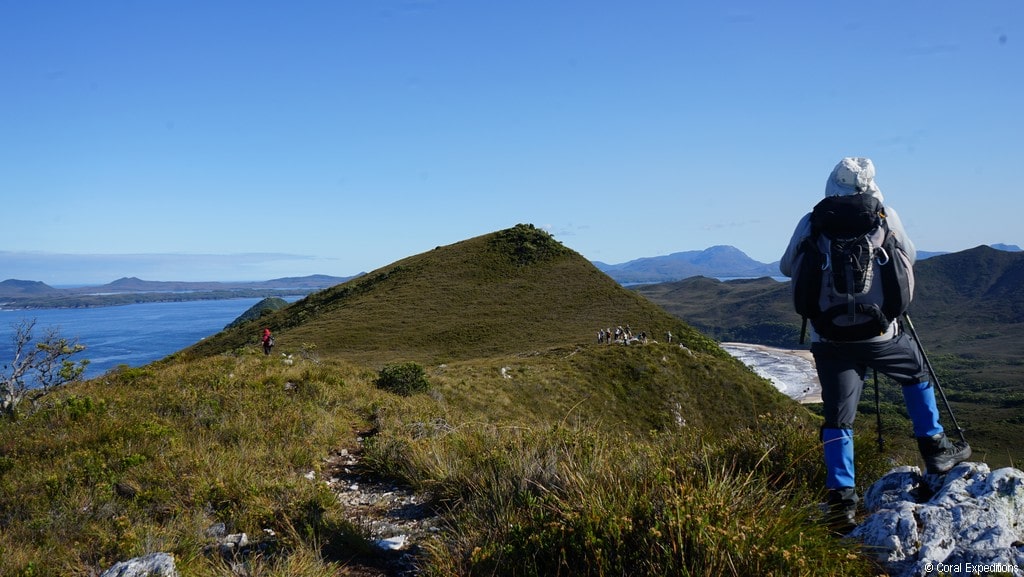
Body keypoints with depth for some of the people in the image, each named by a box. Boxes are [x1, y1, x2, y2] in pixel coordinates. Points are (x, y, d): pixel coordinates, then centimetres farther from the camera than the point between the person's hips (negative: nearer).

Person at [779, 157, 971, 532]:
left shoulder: (811, 223, 0)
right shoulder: (884, 215, -1)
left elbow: (786, 268, 12)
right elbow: (909, 257, 16)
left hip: (828, 337, 0)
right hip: (878, 331, 0)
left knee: (838, 419, 5)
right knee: (916, 371, 30)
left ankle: (841, 500, -1)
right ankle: (935, 449, 35)